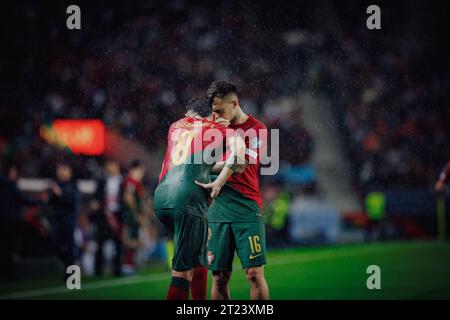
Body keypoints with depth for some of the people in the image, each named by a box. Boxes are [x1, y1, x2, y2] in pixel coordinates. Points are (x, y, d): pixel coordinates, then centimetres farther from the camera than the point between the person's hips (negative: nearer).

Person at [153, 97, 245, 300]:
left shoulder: (175, 126, 22)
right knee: (183, 271, -4)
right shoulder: (214, 129, 8)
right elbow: (238, 148, -11)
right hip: (188, 198, -6)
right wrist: (219, 183, -11)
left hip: (161, 197, 6)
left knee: (199, 254, 22)